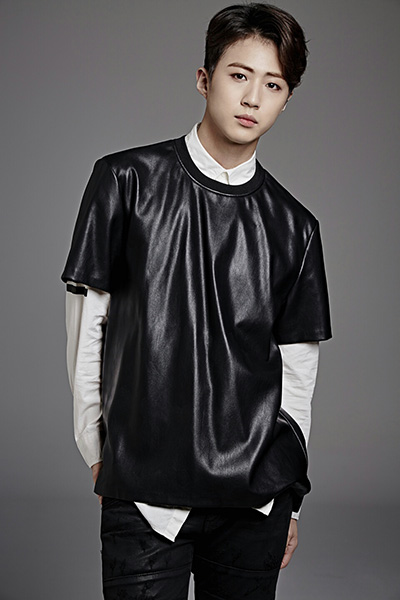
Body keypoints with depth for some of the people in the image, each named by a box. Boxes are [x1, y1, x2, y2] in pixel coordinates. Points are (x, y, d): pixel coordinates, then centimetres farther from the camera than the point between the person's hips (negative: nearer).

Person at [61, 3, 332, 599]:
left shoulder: (293, 226, 5)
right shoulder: (126, 181, -2)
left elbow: (297, 366, 9)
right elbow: (87, 322, 1)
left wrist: (289, 495, 11)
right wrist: (98, 453, 4)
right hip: (145, 493, -2)